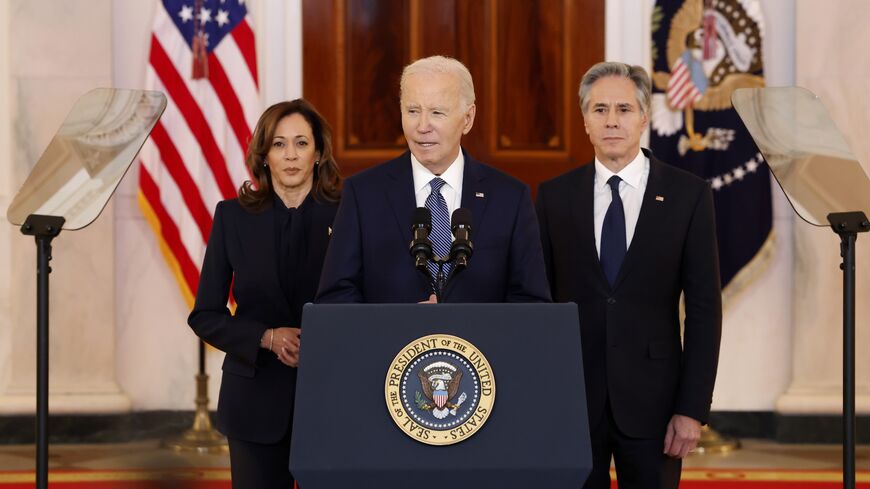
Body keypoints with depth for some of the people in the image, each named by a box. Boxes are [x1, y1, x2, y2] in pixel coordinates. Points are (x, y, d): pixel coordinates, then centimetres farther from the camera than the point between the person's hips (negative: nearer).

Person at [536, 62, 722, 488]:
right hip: (568, 400, 1)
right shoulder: (555, 196, 5)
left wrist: (692, 409, -7)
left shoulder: (688, 195, 0)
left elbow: (704, 308, -2)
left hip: (651, 400, -1)